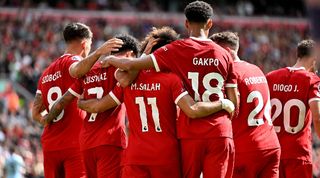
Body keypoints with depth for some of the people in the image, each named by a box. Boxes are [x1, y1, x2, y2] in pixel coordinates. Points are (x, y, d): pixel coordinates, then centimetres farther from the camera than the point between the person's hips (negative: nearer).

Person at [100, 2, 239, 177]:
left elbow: (131, 65, -3)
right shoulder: (224, 55, 5)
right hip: (220, 134, 1)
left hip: (190, 134, -1)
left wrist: (111, 60, 17)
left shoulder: (176, 50, -2)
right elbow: (234, 103, 6)